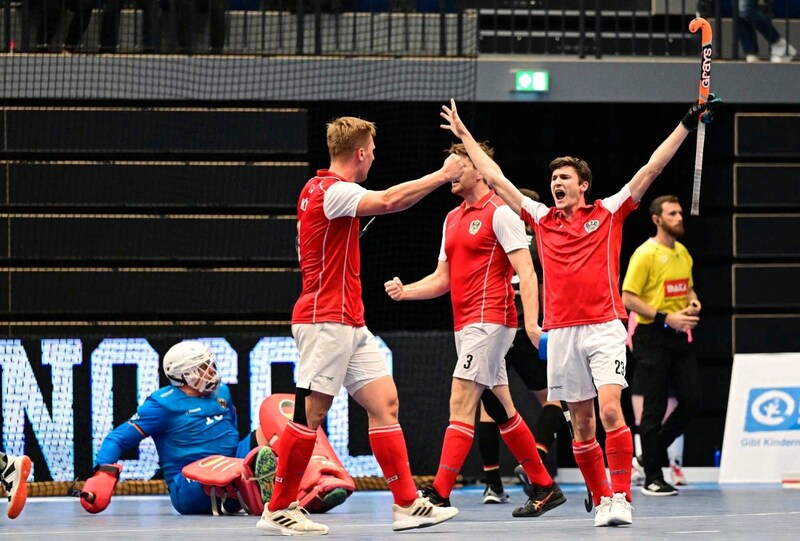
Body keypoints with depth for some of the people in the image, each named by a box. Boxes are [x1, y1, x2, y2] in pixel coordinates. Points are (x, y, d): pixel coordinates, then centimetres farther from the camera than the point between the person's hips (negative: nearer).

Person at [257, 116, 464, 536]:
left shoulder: (322, 189, 14)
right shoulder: (332, 191, -15)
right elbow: (388, 201, -29)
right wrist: (443, 175, -20)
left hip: (350, 324, 10)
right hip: (325, 321, -10)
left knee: (385, 402, 4)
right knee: (310, 414, -6)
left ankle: (407, 505, 1)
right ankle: (277, 510, 2)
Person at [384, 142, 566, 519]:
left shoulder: (499, 212, -7)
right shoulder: (453, 219, 18)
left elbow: (526, 271, -12)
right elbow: (442, 278, 20)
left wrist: (531, 322, -21)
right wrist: (404, 291, 2)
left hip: (490, 321, -9)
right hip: (465, 324, 9)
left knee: (461, 402, -15)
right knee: (500, 410, 11)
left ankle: (439, 494, -19)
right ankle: (544, 488, 18)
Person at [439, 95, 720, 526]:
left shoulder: (608, 213, 6)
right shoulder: (541, 219, 13)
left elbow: (650, 170, 2)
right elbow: (496, 179, 19)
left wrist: (686, 125, -3)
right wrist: (464, 134, 23)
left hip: (604, 326, -4)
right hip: (561, 332, 4)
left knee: (610, 410, -17)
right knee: (581, 422, 4)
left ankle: (621, 498, -19)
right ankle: (601, 501, 11)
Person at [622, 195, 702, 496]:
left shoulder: (683, 253, 13)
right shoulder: (646, 254, -10)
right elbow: (628, 298, -14)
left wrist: (693, 303, 4)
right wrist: (666, 318, -20)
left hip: (679, 337, 7)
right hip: (653, 337, -7)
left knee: (692, 400, 3)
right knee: (655, 407, -4)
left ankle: (652, 454, 21)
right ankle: (652, 478, 4)